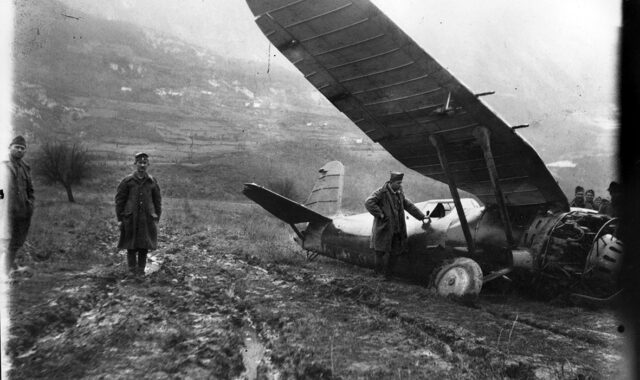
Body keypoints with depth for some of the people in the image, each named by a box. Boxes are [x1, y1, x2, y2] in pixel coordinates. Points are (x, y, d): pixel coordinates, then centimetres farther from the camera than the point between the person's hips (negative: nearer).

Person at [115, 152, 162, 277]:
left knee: (144, 247, 5)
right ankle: (132, 270, 14)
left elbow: (158, 201, 10)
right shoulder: (127, 181, -1)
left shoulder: (152, 182, 5)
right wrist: (120, 218, -2)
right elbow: (119, 200, 2)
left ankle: (141, 269, 16)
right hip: (130, 219, -1)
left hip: (147, 219, 1)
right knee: (131, 247, 4)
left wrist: (156, 218, 6)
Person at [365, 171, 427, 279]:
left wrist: (421, 216, 22)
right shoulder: (381, 192, -11)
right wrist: (380, 214, -23)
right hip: (383, 229, -7)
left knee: (395, 253, 9)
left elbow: (409, 205, 22)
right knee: (380, 252, -1)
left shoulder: (399, 194, 12)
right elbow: (368, 202, -23)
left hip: (396, 230, 7)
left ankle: (388, 275, 24)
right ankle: (378, 275, 14)